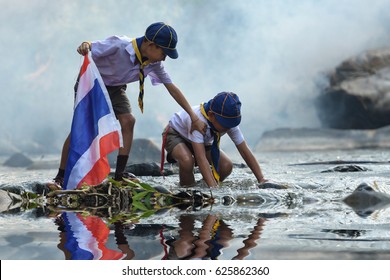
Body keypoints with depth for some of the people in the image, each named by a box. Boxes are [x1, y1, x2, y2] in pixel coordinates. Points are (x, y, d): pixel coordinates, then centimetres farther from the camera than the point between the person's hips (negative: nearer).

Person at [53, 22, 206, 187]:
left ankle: (120, 173, -8)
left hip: (115, 88, 5)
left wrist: (193, 117, -10)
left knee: (128, 120, -16)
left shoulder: (154, 63, -16)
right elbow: (90, 48, -26)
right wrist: (85, 45, -53)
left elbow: (172, 88, -9)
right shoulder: (118, 45, -34)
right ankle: (61, 176, -7)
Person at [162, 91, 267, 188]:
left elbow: (245, 151, -22)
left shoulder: (229, 122, -26)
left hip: (203, 141, 6)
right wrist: (213, 186, -56)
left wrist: (261, 180, -30)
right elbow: (201, 157, -48)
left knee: (227, 166, -16)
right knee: (187, 161, -39)